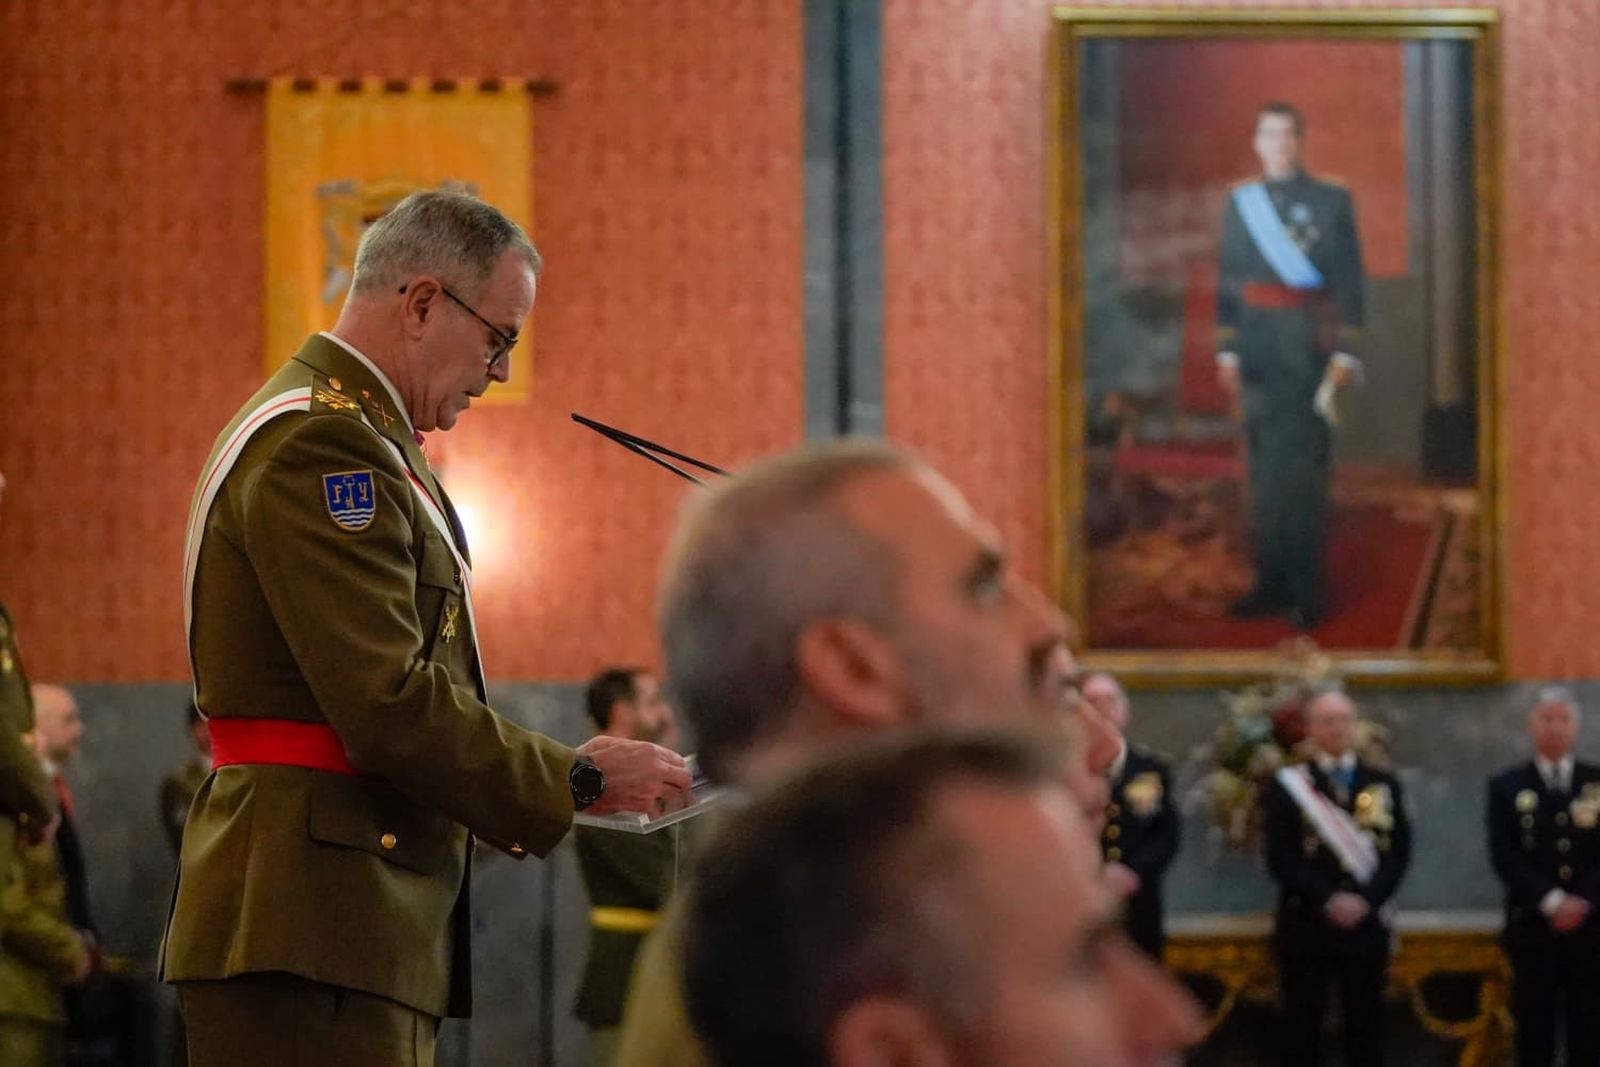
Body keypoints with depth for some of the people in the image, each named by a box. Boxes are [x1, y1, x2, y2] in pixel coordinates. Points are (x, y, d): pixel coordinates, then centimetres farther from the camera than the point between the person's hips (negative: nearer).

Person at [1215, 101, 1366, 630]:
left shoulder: (1332, 201, 2)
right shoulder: (1239, 203, 10)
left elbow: (1351, 281, 0)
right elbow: (1227, 282, 12)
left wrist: (1346, 353, -6)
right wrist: (1226, 351, 6)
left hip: (1309, 350, -3)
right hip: (1258, 352, 3)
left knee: (1303, 470, -5)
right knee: (1264, 470, 6)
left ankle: (1306, 589, -3)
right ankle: (1270, 582, 12)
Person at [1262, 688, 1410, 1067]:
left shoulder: (1384, 784, 11)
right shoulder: (1288, 785, 3)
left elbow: (1399, 851, 3)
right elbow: (1280, 857, -5)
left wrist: (1366, 900, -12)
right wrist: (1327, 900, -16)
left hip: (1367, 922, 2)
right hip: (1305, 922, -2)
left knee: (1366, 1025, 4)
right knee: (1302, 1025, 0)